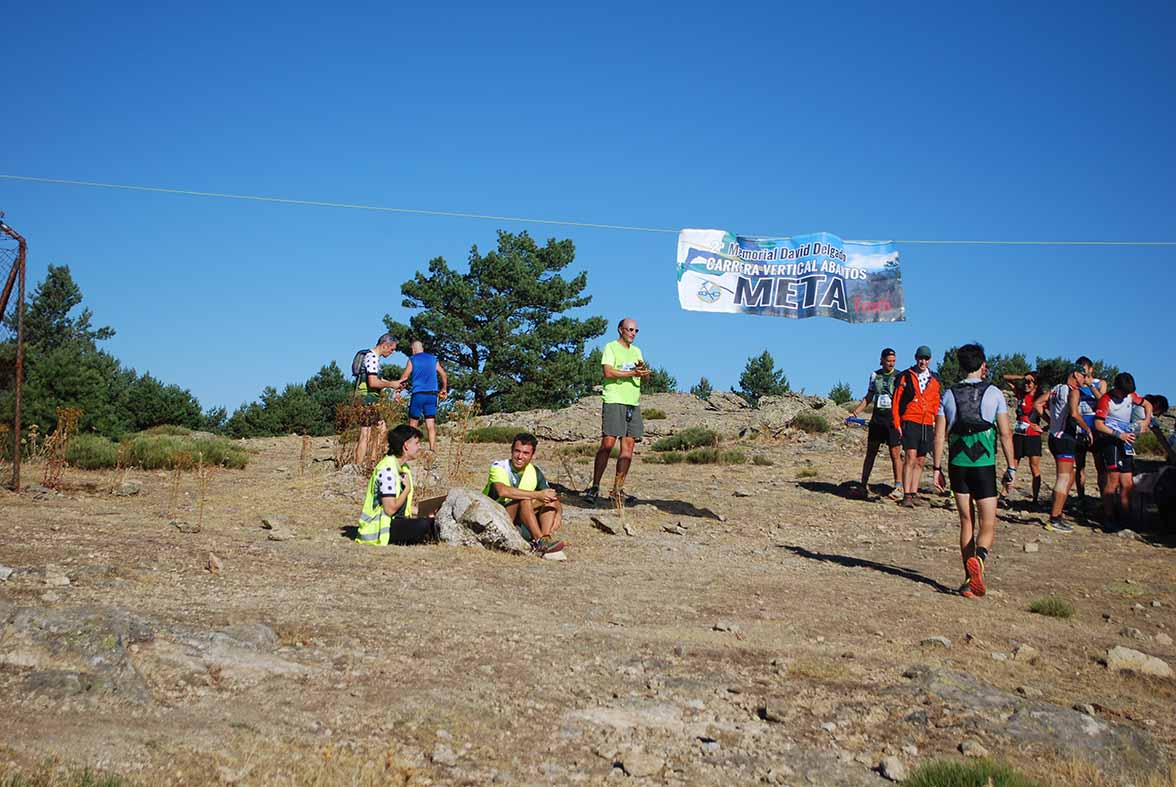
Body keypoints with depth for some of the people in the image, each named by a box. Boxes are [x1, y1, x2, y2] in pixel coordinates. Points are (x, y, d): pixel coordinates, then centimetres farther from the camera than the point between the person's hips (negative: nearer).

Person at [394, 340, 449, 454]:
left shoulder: (412, 359, 3)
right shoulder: (433, 359, 13)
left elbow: (404, 377, -2)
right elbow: (444, 375, 13)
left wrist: (399, 385, 15)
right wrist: (444, 389, 24)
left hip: (418, 394, -3)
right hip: (432, 394, 3)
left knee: (413, 422, 5)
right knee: (431, 423, 1)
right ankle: (432, 448, -6)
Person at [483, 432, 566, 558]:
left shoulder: (535, 473, 4)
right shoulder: (498, 467, -13)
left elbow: (552, 497, 5)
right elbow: (502, 491, -34)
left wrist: (559, 513, -19)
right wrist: (537, 495, -35)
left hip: (519, 523, 6)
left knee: (551, 499, -10)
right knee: (524, 499, -29)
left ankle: (546, 538, -29)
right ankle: (539, 543, -35)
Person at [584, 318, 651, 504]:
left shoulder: (636, 351, 24)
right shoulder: (611, 347, 2)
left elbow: (644, 376, 17)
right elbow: (608, 372, -12)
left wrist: (643, 369, -6)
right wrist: (633, 373, -11)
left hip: (633, 403, 7)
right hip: (614, 401, -7)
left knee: (628, 447, 1)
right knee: (608, 443, -13)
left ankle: (618, 489, 5)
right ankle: (594, 487, -9)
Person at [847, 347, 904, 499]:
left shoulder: (899, 376, -2)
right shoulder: (875, 375, 9)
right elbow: (868, 398, 18)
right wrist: (855, 413, 10)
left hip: (893, 418, -4)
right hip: (877, 417, 4)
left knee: (895, 454, -7)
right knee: (870, 453, 8)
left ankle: (898, 488, -4)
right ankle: (863, 485, 16)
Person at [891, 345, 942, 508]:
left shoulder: (934, 380, 12)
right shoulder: (905, 377, 1)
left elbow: (936, 404, 18)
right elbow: (896, 401, 1)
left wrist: (936, 425, 10)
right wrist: (897, 423, -5)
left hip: (928, 425, 5)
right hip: (910, 422, -4)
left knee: (921, 461, 8)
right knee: (910, 458, -14)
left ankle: (914, 493, 16)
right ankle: (907, 496, -15)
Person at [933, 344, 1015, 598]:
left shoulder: (949, 394, 4)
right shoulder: (994, 393, -2)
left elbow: (939, 435, 3)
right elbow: (1006, 434, -3)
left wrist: (937, 468, 9)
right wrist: (1010, 467, 4)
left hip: (957, 465, 3)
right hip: (984, 465, -3)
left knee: (966, 523, 13)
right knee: (987, 525, 3)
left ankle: (970, 580, 12)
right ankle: (978, 558, -28)